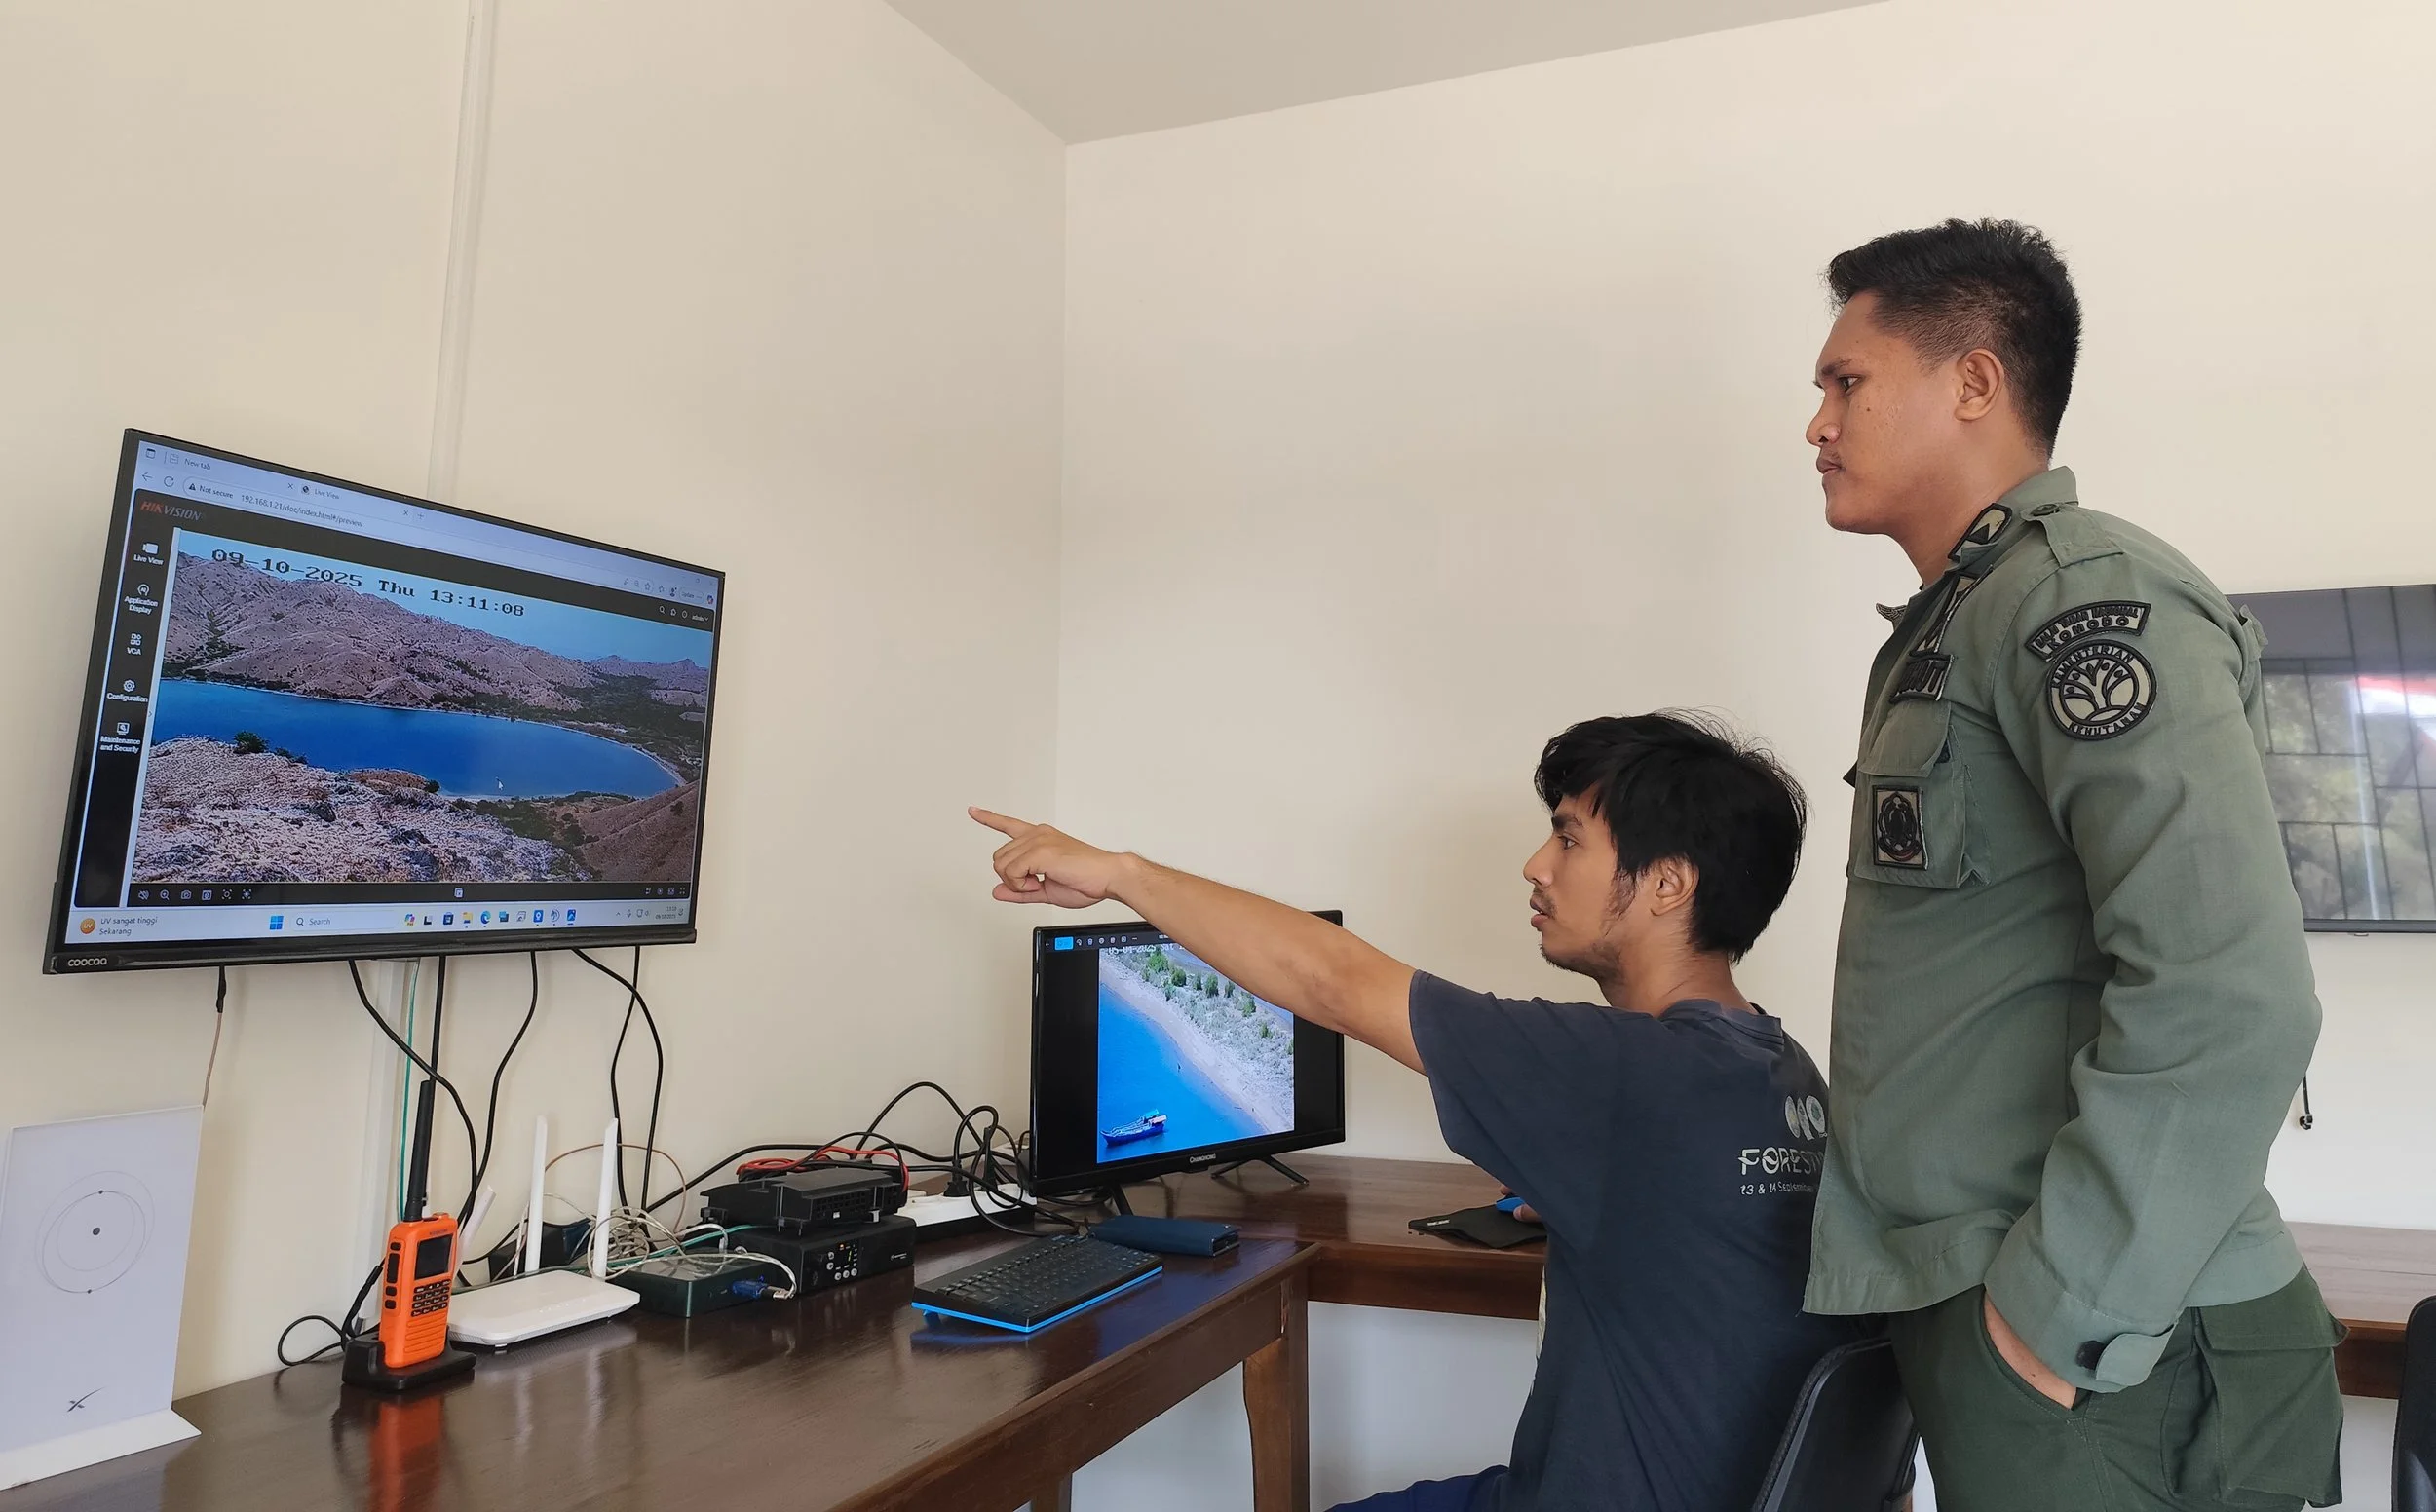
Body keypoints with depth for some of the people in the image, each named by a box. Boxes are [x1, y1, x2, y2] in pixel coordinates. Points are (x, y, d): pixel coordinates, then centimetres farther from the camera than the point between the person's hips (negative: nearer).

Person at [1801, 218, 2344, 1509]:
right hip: (1968, 1311, 8)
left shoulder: (2083, 593, -15)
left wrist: (2064, 1307, -19)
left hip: (2091, 1358, -8)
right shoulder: (1946, 628, 13)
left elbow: (2230, 1000, -26)